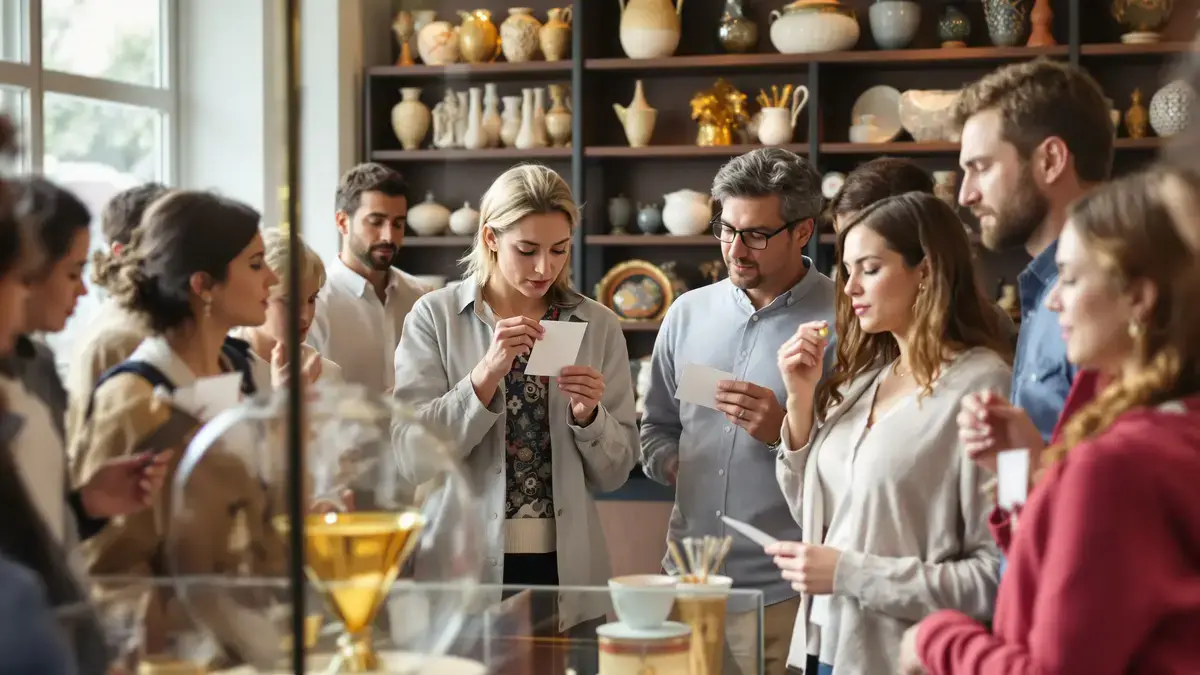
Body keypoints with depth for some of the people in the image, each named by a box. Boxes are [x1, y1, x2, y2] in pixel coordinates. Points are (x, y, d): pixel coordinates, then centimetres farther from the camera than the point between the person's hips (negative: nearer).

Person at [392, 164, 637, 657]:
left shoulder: (597, 326, 4)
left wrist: (587, 415, -14)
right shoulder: (436, 317, -2)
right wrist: (486, 375, -21)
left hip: (566, 572, 2)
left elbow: (616, 472, 5)